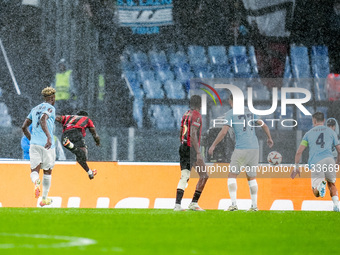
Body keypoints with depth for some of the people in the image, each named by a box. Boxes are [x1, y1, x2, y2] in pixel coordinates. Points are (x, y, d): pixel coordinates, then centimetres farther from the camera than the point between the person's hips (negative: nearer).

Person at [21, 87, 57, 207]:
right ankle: (44, 199, 19)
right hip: (47, 143, -4)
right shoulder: (50, 108, -3)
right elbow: (43, 121, -23)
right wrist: (49, 137, -35)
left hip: (34, 143, 4)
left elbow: (24, 127, 17)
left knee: (34, 171, 0)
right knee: (47, 171, 13)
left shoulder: (34, 109, 18)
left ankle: (36, 182, -37)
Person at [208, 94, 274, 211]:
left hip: (241, 148, -5)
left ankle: (233, 203, -12)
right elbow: (264, 125, 20)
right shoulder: (250, 111, 15)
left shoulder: (230, 113, -2)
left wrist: (213, 146, -3)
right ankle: (254, 205, 13)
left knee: (232, 175, 2)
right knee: (251, 177, 15)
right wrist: (269, 138, 37)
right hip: (254, 148, 5)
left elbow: (224, 131, -11)